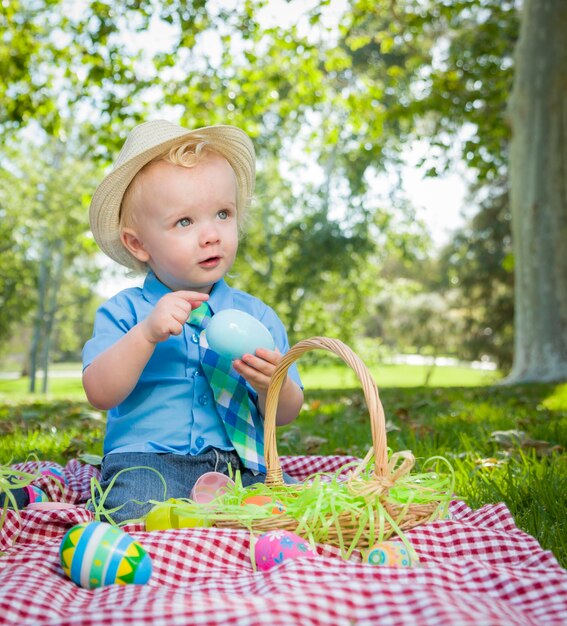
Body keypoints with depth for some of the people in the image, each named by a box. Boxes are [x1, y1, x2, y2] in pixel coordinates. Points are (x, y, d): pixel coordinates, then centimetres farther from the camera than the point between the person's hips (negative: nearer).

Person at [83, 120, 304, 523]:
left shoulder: (256, 315, 8)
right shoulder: (124, 312, 3)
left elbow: (285, 414, 8)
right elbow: (100, 394, -9)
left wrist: (274, 385, -16)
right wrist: (146, 334, -22)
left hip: (240, 466, 4)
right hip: (147, 461, -3)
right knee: (140, 512, -33)